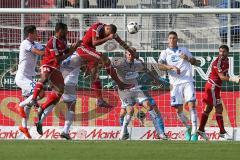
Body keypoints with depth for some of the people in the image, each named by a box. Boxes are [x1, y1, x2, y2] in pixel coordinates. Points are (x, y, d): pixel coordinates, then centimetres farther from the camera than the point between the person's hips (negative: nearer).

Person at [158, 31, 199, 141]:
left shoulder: (184, 50, 16)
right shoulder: (165, 53, 12)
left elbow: (195, 62, 17)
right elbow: (160, 65, -5)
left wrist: (188, 58, -5)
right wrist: (172, 67, -22)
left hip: (187, 81, 0)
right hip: (175, 83, 0)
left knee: (191, 105, -15)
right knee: (178, 109, -1)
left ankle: (194, 132, -16)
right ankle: (188, 128, 23)